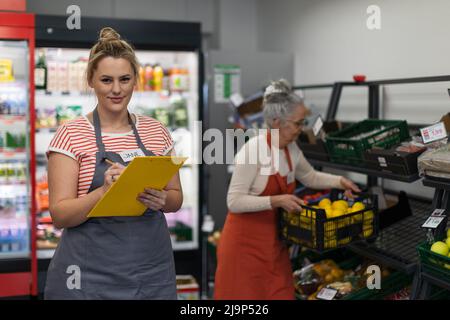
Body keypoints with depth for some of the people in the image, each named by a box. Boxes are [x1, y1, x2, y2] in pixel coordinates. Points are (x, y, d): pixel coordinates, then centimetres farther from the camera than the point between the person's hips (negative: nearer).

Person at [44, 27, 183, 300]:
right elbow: (60, 215, -9)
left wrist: (162, 200, -11)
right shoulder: (71, 135, -5)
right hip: (92, 274, -3)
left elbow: (176, 197, 11)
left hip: (153, 268, 4)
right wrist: (105, 191, -25)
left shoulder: (156, 132, 6)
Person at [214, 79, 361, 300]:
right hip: (245, 242, -7)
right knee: (246, 295, 3)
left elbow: (310, 177, 24)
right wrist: (276, 201, -28)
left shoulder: (291, 149, 3)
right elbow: (234, 202, -22)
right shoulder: (253, 149, -20)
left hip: (274, 240, 7)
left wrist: (339, 181, 11)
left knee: (280, 294, 7)